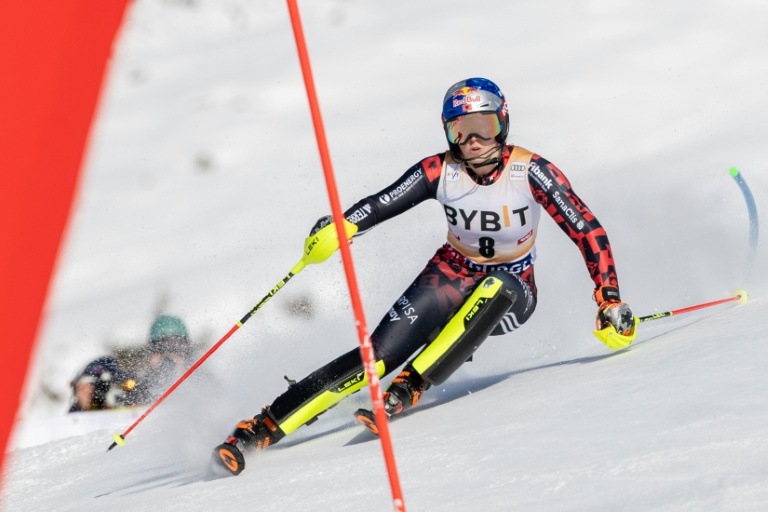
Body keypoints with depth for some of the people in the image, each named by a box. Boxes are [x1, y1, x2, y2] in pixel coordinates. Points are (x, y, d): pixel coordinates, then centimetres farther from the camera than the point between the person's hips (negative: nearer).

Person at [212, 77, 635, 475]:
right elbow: (381, 204, -16)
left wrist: (609, 299, -25)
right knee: (378, 355, -19)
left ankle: (408, 390, -35)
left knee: (496, 286, -39)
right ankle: (263, 426, -21)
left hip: (509, 296, -1)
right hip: (451, 277, 1)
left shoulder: (531, 172, -20)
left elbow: (588, 231, -18)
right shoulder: (440, 171, -15)